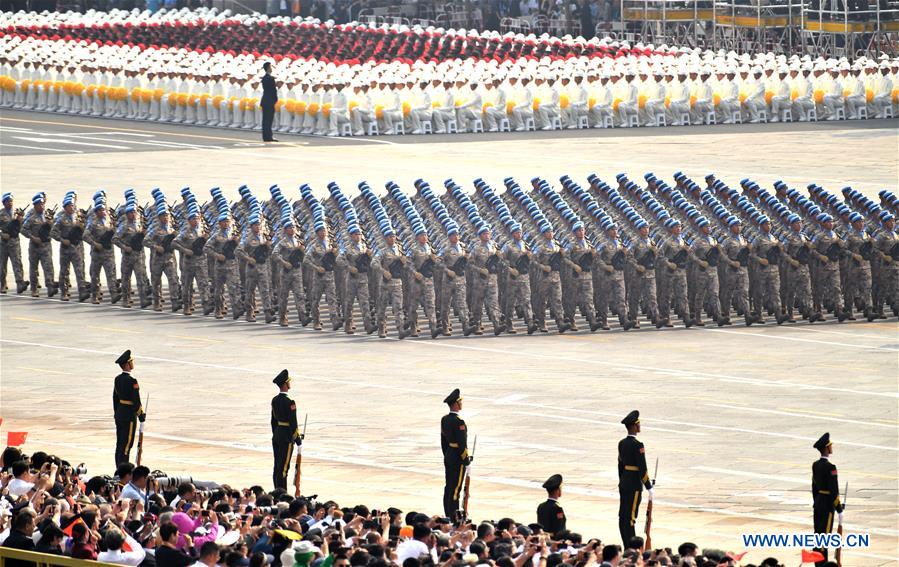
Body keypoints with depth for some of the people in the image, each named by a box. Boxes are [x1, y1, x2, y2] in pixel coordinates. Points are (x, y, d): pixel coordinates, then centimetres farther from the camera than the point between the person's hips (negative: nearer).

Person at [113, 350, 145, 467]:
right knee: (127, 444, -4)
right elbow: (136, 401, -18)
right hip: (129, 416, -8)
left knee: (119, 444, 12)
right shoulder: (132, 381, -19)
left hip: (119, 416, 8)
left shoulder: (117, 379, 5)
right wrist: (141, 415, -6)